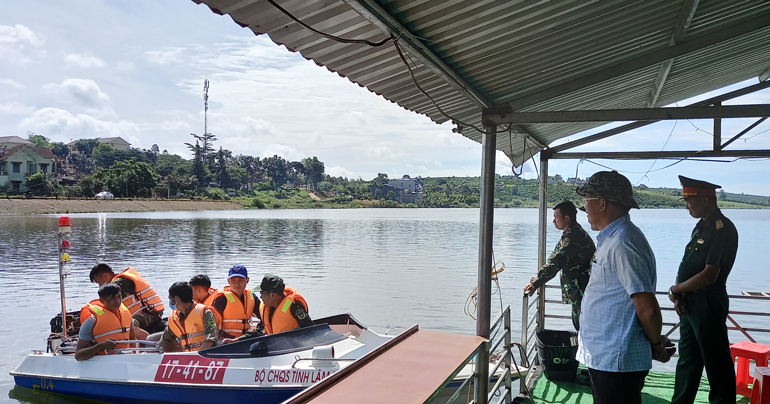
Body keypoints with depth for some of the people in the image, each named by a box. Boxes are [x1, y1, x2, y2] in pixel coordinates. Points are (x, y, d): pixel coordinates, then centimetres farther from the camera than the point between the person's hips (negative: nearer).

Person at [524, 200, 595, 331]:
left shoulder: (573, 236, -20)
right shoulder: (575, 233, 15)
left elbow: (555, 262, -22)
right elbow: (556, 259, 21)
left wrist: (535, 283, -16)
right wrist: (539, 277, 18)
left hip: (582, 291, -11)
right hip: (580, 291, 11)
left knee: (582, 326, -4)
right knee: (578, 324, 17)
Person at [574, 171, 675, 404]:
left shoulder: (622, 245, -22)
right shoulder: (612, 239, 12)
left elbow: (648, 308, -24)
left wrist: (656, 345, -8)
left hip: (616, 361, -10)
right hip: (604, 357, 10)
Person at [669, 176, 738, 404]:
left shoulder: (723, 230, -18)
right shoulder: (701, 227, 11)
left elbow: (708, 276, -23)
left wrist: (675, 290, -11)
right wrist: (679, 295, -1)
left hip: (708, 303, -9)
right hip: (689, 303, 9)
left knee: (716, 362, 4)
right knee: (687, 358, 19)